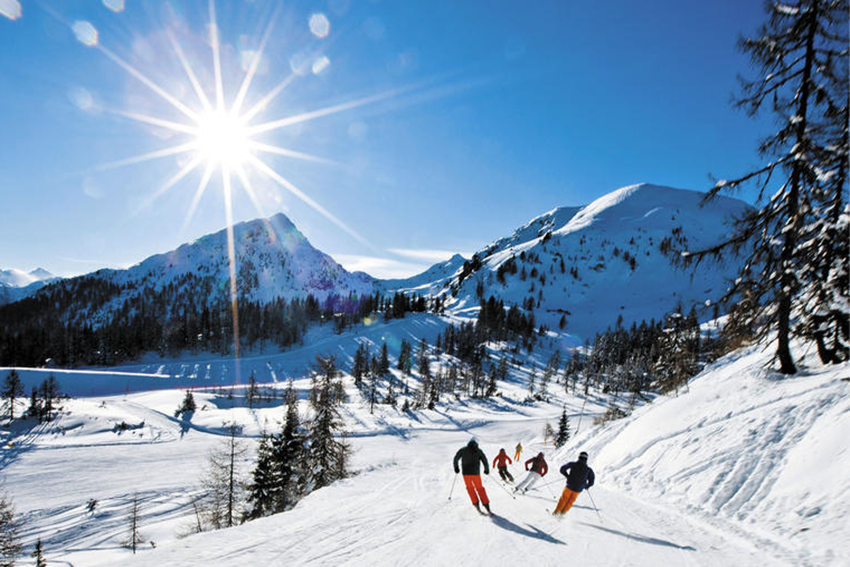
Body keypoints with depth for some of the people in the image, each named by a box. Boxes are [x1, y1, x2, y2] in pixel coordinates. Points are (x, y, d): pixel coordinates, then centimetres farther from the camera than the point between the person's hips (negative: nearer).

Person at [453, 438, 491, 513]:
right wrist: (487, 469, 14)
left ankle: (476, 503, 11)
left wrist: (456, 467, 17)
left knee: (470, 488, 21)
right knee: (480, 488, 15)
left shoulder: (463, 450, 5)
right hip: (476, 473, 0)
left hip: (466, 473, 0)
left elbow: (456, 458, 5)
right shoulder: (479, 451, 3)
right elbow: (485, 461, 0)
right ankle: (486, 505, 9)